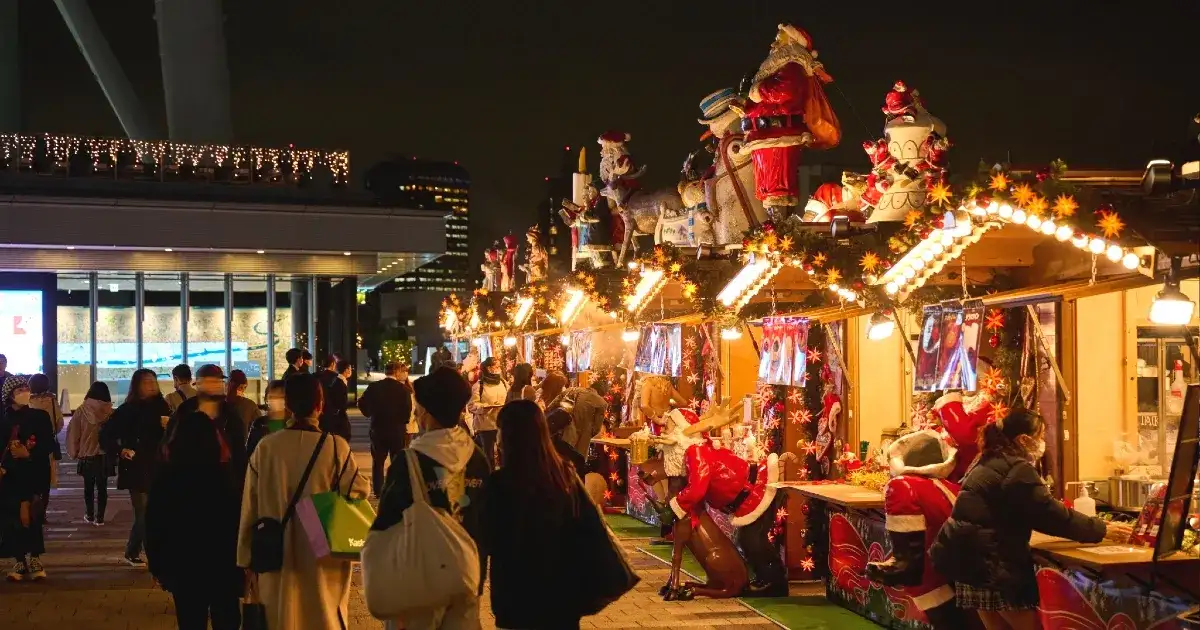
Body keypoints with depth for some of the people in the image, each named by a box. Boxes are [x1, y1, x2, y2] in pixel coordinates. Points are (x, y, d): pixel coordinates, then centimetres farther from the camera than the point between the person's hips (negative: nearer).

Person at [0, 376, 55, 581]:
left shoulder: (40, 416, 4)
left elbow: (48, 447, 0)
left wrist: (28, 454, -12)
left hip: (35, 475, -1)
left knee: (31, 516, -6)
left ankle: (32, 560, 2)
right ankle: (21, 561, 5)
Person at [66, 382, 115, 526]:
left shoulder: (81, 411, -10)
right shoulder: (110, 413, -11)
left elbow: (73, 434, -4)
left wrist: (74, 452, 9)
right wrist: (114, 451, 8)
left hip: (86, 455, 0)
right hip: (105, 455, 0)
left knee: (89, 486, 15)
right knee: (102, 487, 8)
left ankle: (90, 516, 21)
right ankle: (99, 517, 9)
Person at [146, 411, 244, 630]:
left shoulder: (165, 476, -7)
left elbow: (153, 527, -1)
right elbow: (240, 524, -12)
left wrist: (158, 567, 9)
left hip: (182, 568, 2)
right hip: (223, 567, -2)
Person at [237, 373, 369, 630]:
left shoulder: (266, 446, -7)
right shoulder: (336, 446, -14)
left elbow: (250, 506, 0)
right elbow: (359, 492, -10)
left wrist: (246, 556, 11)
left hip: (277, 558, 2)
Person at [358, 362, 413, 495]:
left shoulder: (374, 387, -4)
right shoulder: (404, 389, -11)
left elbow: (362, 403, -5)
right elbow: (407, 411, -13)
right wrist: (401, 421, 7)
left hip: (378, 429, 2)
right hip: (398, 430, -2)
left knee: (378, 461, 13)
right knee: (397, 462, 10)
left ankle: (378, 491, 14)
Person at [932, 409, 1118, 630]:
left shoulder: (990, 464, 16)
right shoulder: (1018, 470, -14)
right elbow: (1053, 515, -14)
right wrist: (1101, 529, -4)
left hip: (971, 559, 10)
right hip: (990, 564, -10)